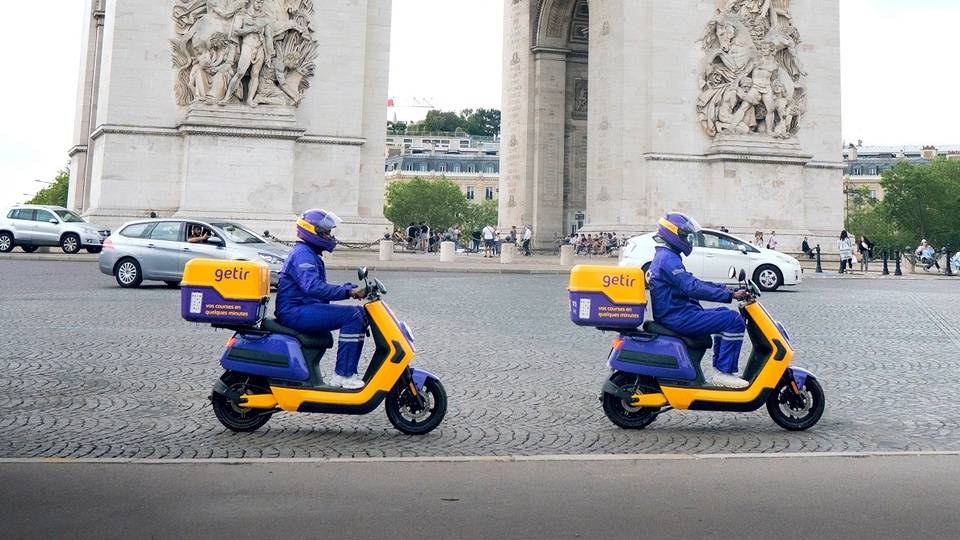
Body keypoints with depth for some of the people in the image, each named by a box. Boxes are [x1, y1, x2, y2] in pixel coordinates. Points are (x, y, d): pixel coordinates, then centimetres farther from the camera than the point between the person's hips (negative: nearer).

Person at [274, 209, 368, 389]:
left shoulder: (311, 254, 23)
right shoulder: (302, 254, -12)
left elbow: (321, 287, 21)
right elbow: (313, 287, -29)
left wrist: (352, 289, 5)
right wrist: (348, 291, -33)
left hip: (305, 308, 11)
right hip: (295, 312, -11)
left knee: (360, 313, 4)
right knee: (351, 315, -23)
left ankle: (350, 372, 0)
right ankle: (342, 375, -22)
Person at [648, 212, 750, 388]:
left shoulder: (663, 256, 19)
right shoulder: (668, 259, -16)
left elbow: (691, 282, 23)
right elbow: (693, 288, -26)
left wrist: (723, 288, 15)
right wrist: (730, 296, -24)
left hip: (675, 313, 11)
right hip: (677, 316, -11)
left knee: (723, 315, 22)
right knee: (733, 320, -15)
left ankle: (720, 367, 20)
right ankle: (724, 372, -11)